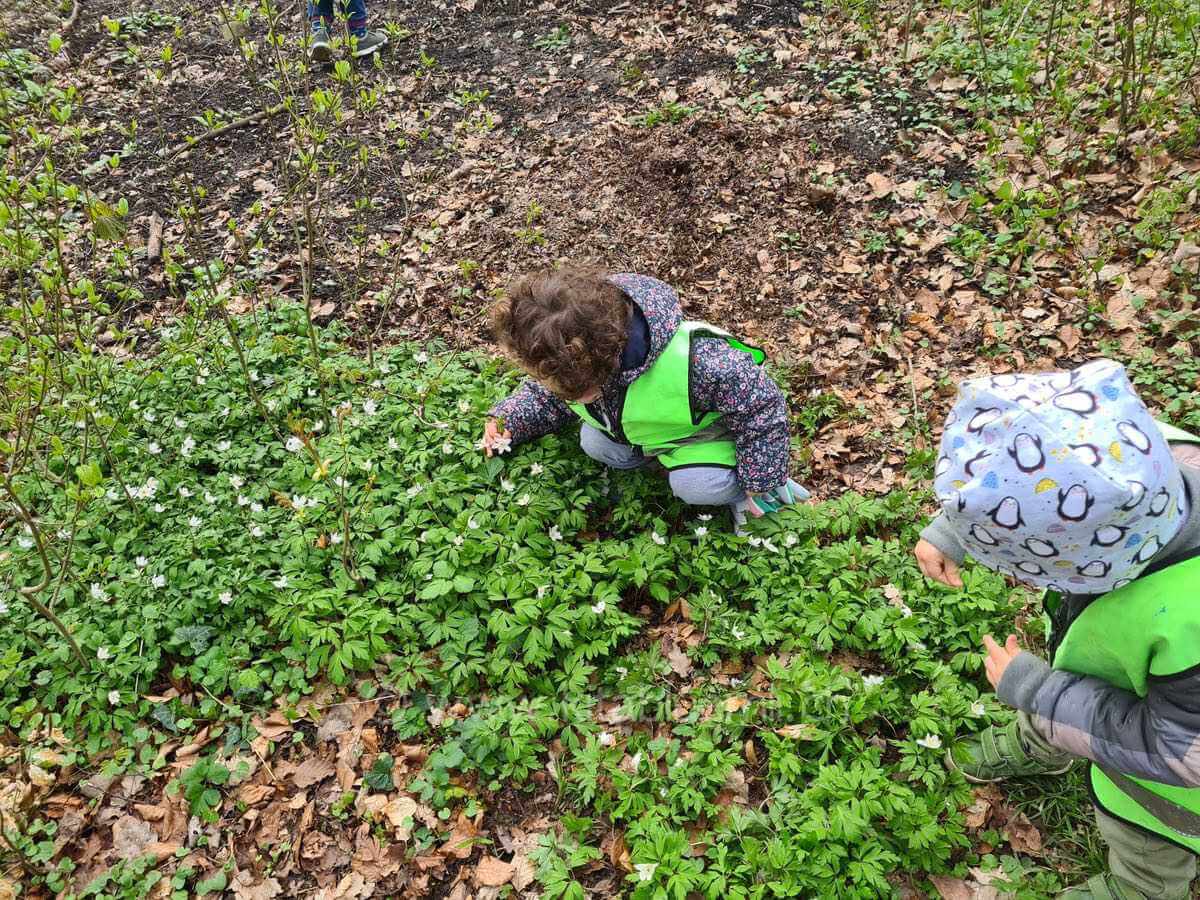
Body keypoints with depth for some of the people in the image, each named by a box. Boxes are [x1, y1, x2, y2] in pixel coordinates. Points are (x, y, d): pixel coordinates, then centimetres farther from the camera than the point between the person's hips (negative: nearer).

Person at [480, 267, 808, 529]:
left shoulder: (694, 364, -46)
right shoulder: (569, 360, -25)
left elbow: (762, 405, -29)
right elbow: (548, 398, 2)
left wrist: (760, 483, -19)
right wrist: (509, 420, -16)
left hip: (712, 428, -7)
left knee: (694, 486, -30)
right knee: (595, 444, -12)